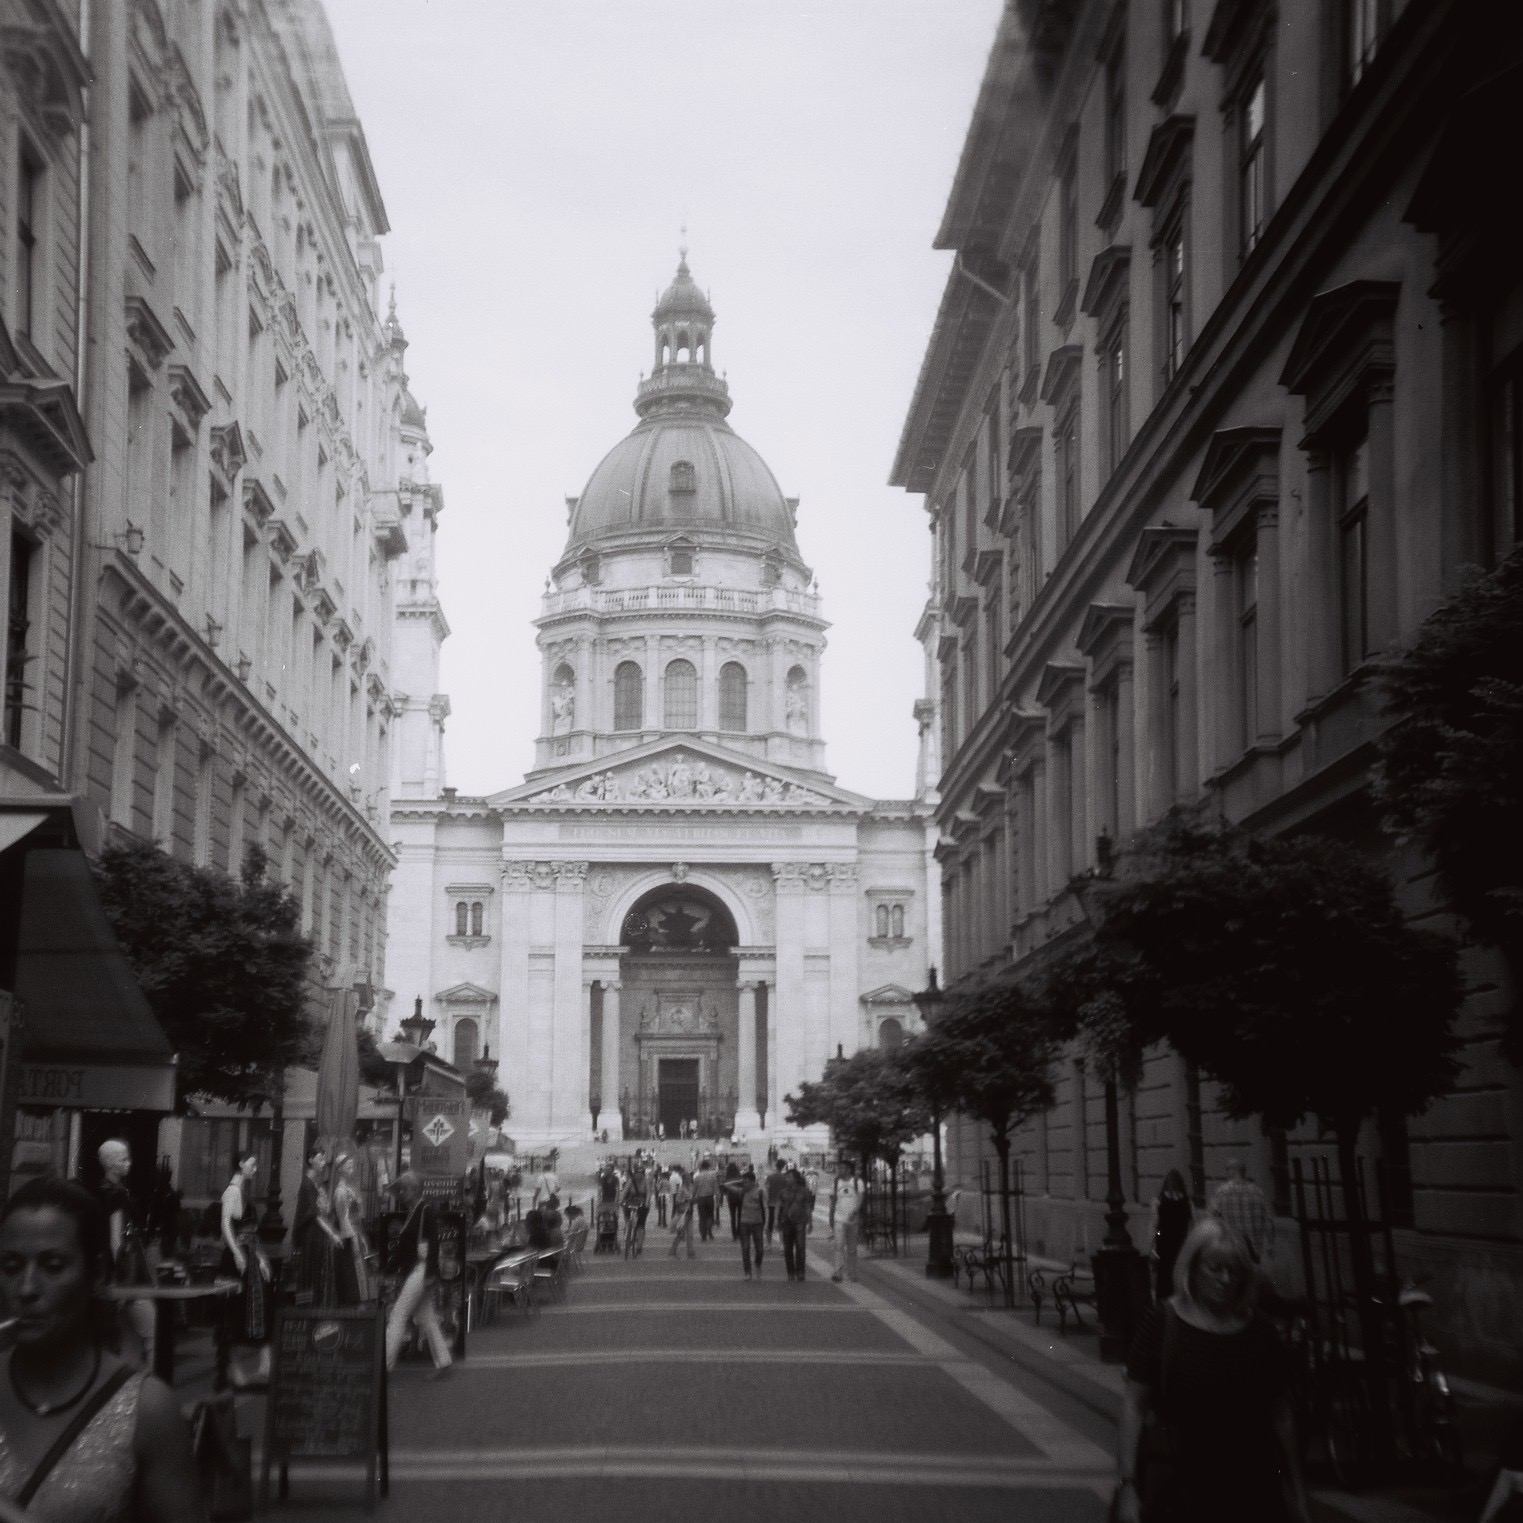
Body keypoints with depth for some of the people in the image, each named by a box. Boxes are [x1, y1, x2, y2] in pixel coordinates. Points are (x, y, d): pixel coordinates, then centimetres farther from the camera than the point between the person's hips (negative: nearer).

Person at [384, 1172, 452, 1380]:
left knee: (398, 1315, -10)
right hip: (411, 1271, 10)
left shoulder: (425, 1210, -10)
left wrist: (430, 1272, -21)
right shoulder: (411, 1211, 16)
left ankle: (385, 1363, -9)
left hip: (421, 1269, -10)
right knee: (425, 1318, 9)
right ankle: (443, 1362, 12)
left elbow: (432, 1242, -16)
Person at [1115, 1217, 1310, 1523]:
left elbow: (1280, 1413, 10)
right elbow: (1134, 1406, -6)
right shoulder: (1160, 1323, -6)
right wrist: (1127, 1486, -11)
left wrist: (1296, 1488, 12)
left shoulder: (1260, 1331, 3)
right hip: (1187, 1483, -3)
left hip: (1256, 1483, 3)